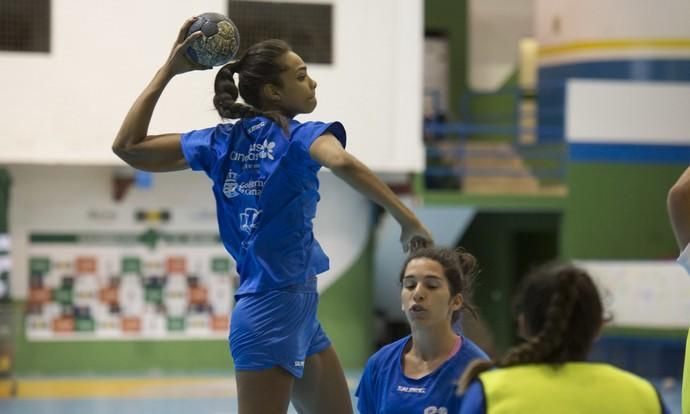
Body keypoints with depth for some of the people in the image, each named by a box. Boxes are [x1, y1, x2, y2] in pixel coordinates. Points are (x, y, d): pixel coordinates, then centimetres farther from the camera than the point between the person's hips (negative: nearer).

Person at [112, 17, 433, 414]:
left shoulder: (223, 142, 9)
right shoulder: (299, 136, -10)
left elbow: (129, 146, 13)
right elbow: (342, 163, -33)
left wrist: (170, 69, 15)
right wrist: (408, 220, -28)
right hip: (275, 310, -8)